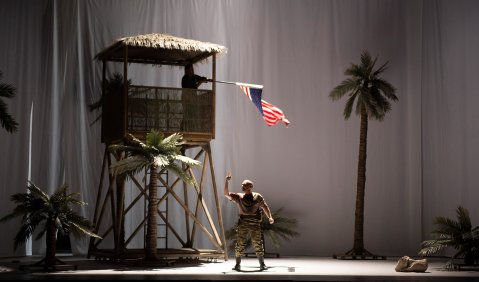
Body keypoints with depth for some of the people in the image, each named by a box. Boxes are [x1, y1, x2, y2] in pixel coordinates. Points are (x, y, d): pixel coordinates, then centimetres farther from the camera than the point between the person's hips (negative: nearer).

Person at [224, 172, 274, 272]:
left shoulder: (258, 197, 5)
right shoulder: (239, 197, 9)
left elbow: (265, 207, 4)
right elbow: (226, 194, 2)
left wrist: (270, 217, -10)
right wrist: (226, 181, -6)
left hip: (255, 224, -1)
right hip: (243, 224, 1)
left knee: (258, 244, 0)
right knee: (240, 244, -1)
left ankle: (262, 264, 8)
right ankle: (237, 264, 7)